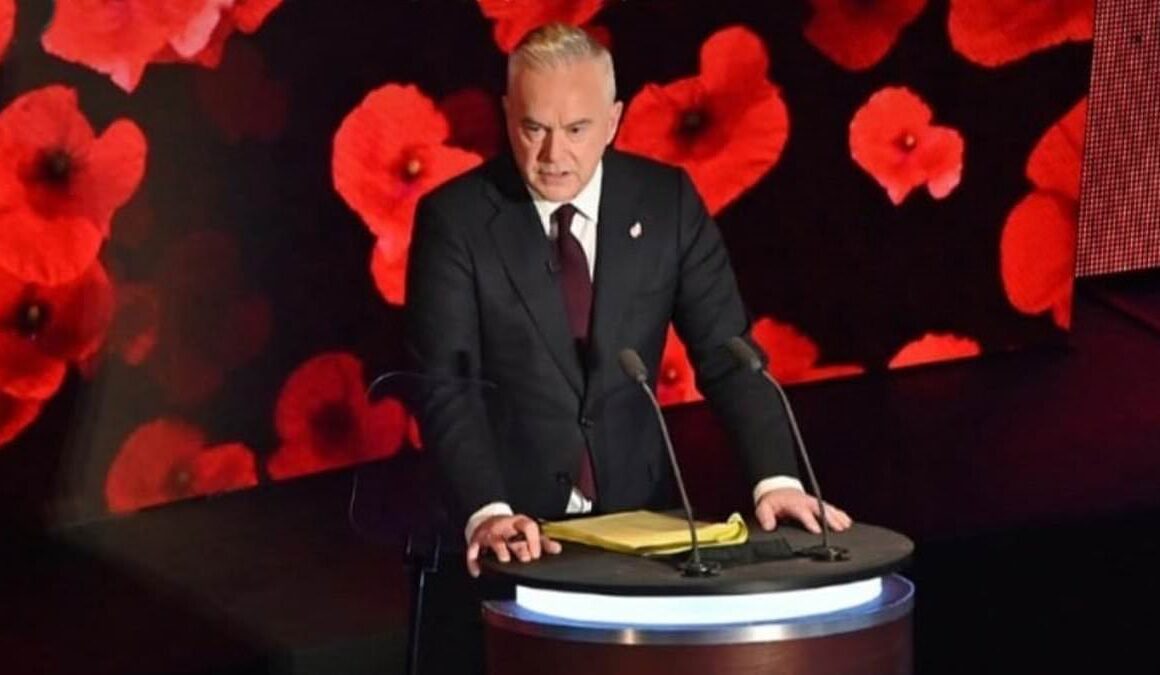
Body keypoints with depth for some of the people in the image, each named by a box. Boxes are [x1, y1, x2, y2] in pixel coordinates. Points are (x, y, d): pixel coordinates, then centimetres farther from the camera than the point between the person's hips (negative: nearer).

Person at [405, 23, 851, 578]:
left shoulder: (666, 201, 1)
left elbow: (725, 351, 0)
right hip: (514, 530, -2)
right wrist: (487, 512, -28)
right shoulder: (455, 217, -7)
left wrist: (776, 478, -15)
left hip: (635, 513, 2)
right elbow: (445, 384, -13)